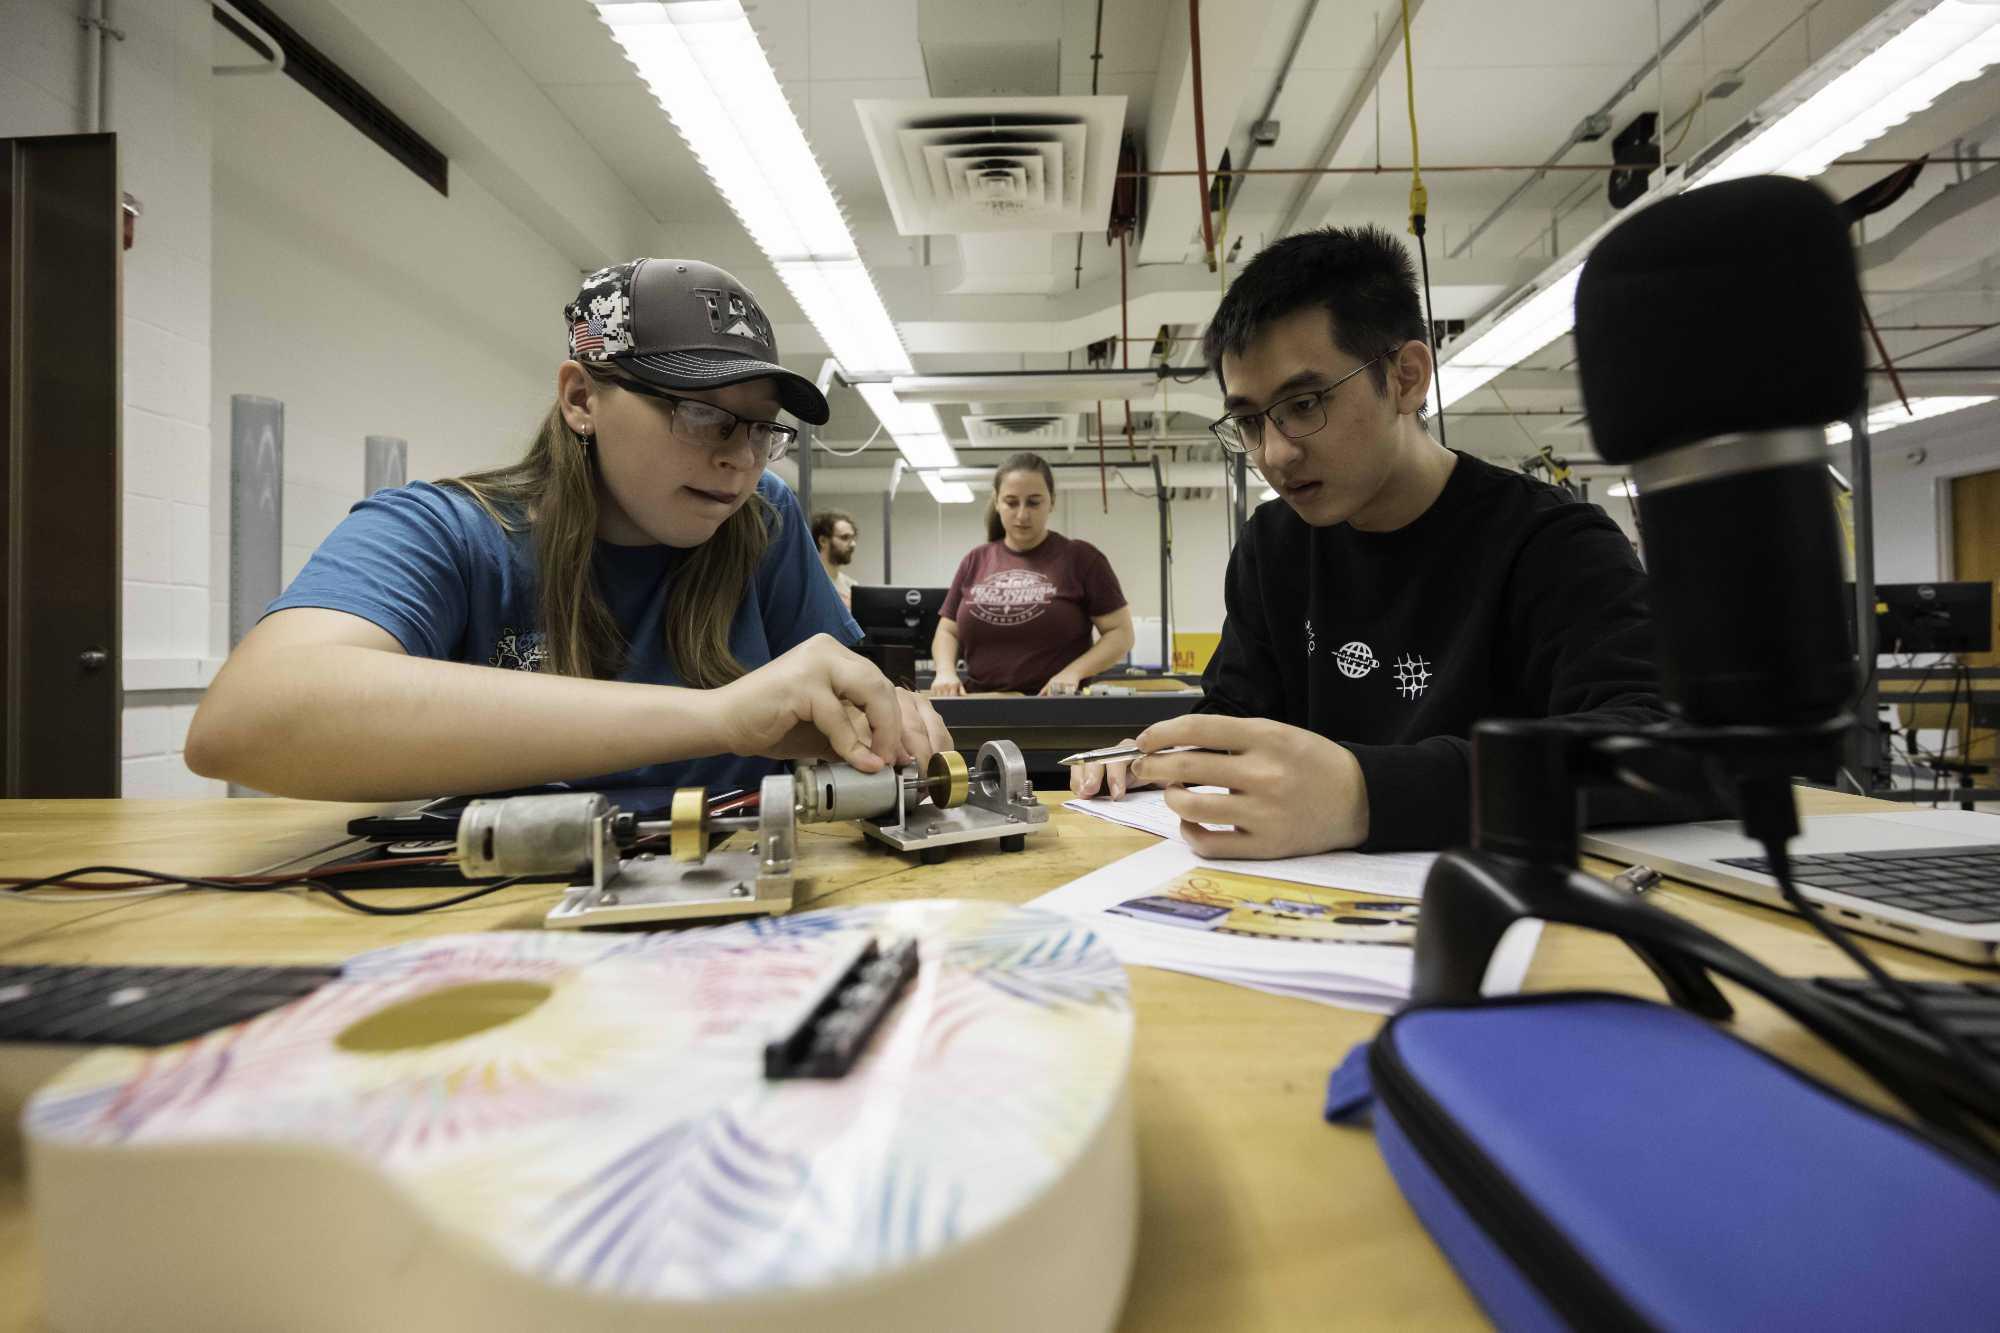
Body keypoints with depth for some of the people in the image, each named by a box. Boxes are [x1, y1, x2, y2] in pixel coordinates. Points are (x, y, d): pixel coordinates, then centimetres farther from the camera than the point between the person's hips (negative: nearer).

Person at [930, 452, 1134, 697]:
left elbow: (1120, 633, 1)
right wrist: (946, 671, -4)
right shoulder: (975, 562, 12)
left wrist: (1073, 671, -13)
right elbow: (948, 631, 15)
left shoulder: (1082, 558, 2)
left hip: (1057, 702, -2)